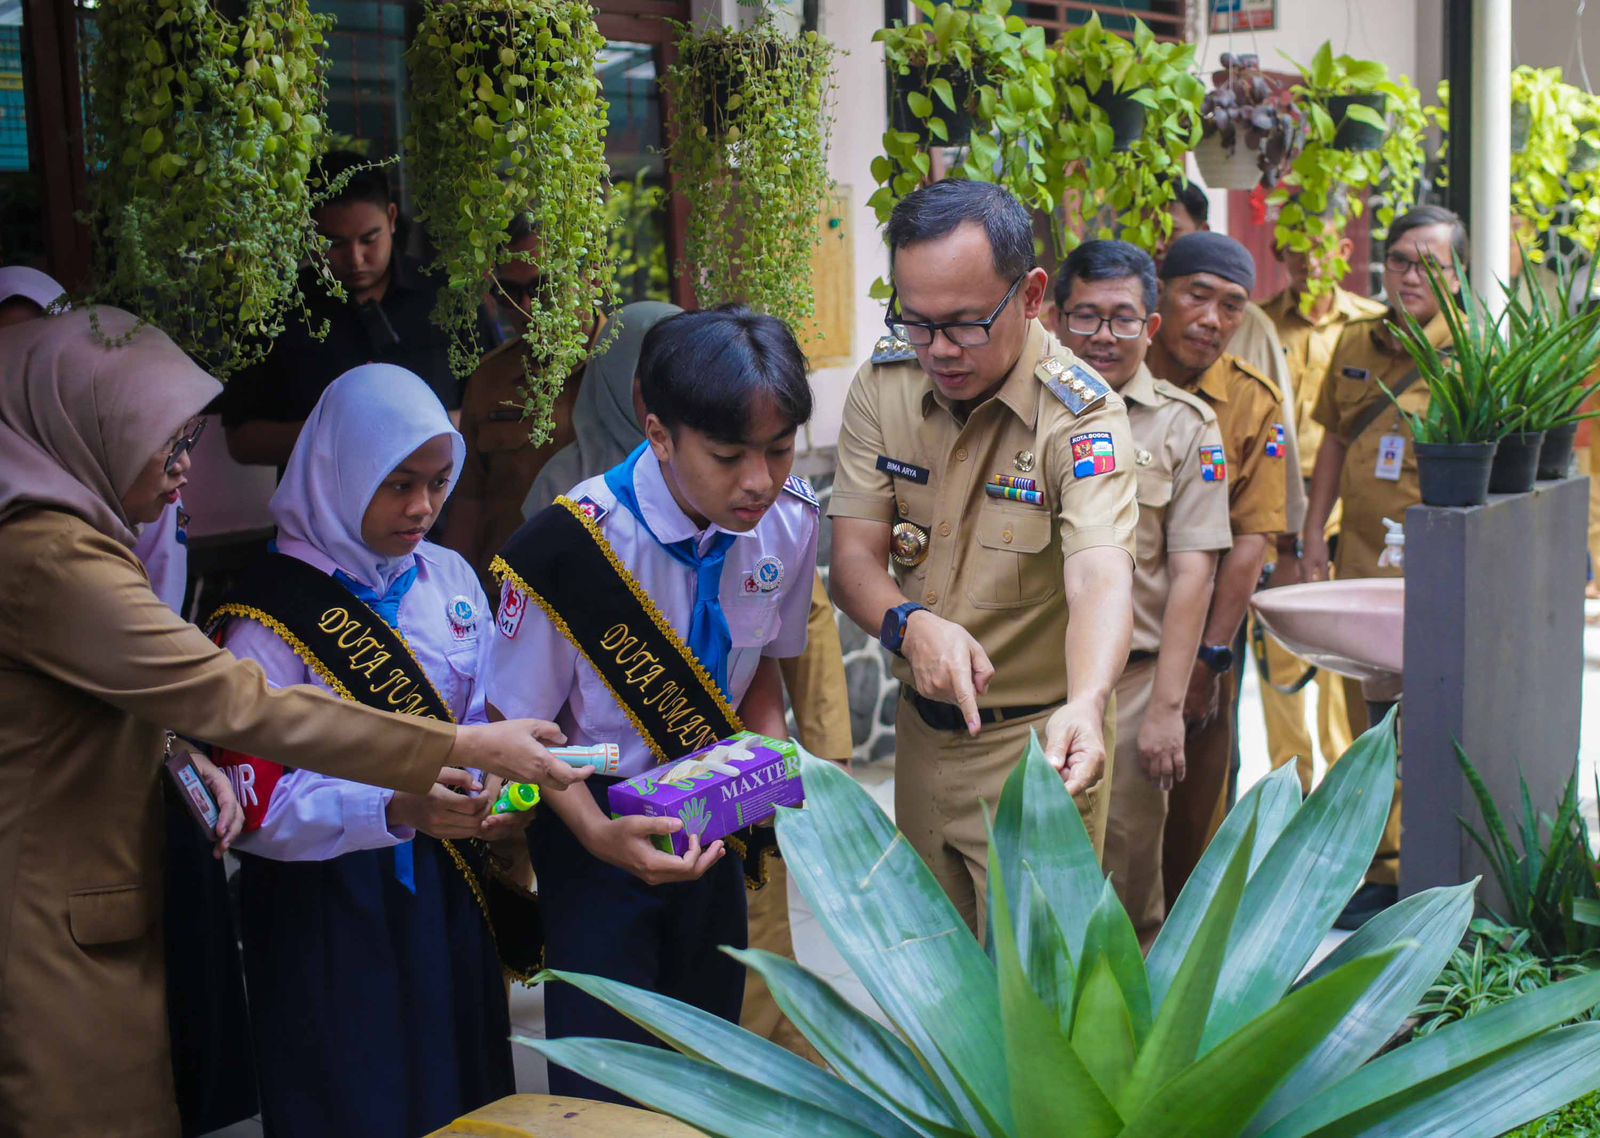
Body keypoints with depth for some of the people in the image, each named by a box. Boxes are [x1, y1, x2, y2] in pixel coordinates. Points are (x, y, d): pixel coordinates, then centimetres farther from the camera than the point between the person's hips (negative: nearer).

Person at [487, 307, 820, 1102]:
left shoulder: (790, 521, -12)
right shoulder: (571, 546, -27)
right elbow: (523, 724, -13)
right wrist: (597, 833, -26)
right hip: (598, 834, -4)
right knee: (607, 1088, 0)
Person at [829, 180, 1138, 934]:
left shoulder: (1081, 413, -20)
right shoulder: (881, 385, -5)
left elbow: (1100, 574, -34)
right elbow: (855, 557, -7)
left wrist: (1085, 704, -54)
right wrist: (910, 624, -30)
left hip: (1033, 738, -5)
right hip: (922, 729, 5)